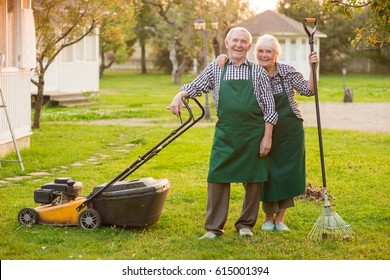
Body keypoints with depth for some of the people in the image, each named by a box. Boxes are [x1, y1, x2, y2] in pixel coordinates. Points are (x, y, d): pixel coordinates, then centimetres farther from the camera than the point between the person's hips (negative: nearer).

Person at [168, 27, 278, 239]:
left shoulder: (258, 72, 4)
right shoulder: (215, 69, 7)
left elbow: (269, 108, 3)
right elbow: (195, 87, 16)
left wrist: (267, 136, -3)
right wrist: (179, 96, -5)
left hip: (254, 134, 0)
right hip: (225, 134, 1)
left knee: (252, 180, 5)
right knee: (217, 178, -4)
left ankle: (246, 224, 20)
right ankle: (214, 227, 3)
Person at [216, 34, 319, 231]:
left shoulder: (288, 72, -5)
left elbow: (308, 91, -9)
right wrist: (223, 59, -18)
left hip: (289, 132, 0)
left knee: (287, 173, 3)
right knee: (266, 175, 3)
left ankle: (280, 218, 18)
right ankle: (268, 217, 22)